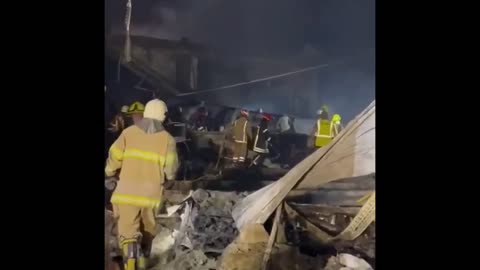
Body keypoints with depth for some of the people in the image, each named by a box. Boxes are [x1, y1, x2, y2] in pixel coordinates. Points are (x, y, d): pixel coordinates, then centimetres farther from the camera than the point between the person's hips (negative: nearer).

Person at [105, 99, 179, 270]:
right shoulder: (167, 138, 0)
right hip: (151, 193, 1)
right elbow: (170, 170, 0)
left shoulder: (129, 132, 0)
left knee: (128, 230, 3)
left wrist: (109, 172, 24)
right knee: (147, 229, 20)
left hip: (127, 192, -1)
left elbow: (114, 158, 2)